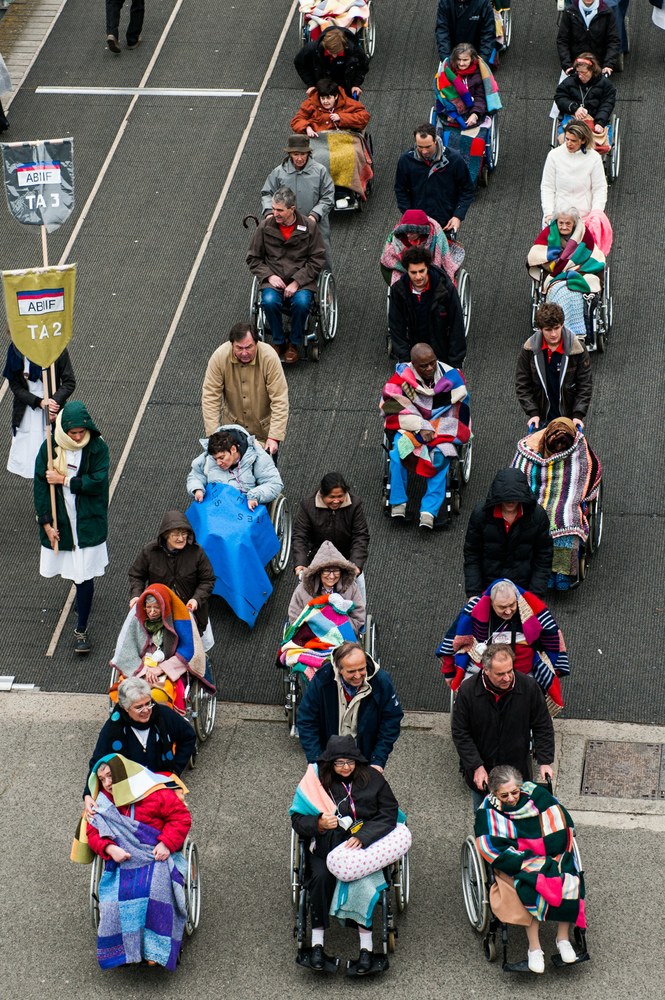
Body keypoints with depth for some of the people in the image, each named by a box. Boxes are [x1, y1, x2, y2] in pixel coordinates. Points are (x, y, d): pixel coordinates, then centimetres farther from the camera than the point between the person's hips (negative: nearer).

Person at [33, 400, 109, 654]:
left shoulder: (98, 447, -11)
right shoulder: (50, 448, -7)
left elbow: (97, 482, -18)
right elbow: (40, 485, -4)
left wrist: (64, 480, -19)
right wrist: (46, 522, -8)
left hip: (89, 523, -2)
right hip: (60, 520, 2)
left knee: (85, 575, -2)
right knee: (72, 568, 18)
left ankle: (81, 630, 7)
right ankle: (83, 597, 50)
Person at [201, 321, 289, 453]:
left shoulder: (269, 357, -28)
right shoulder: (220, 357, -23)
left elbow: (280, 400, -25)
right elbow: (210, 397, -18)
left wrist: (275, 437, -28)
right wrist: (213, 435, -22)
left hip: (264, 427, -1)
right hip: (232, 424, 1)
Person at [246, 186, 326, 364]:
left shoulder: (309, 227, -2)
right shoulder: (265, 226, 1)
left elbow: (318, 259, -1)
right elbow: (253, 258, 9)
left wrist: (297, 282, -12)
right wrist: (269, 276, -9)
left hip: (301, 279, -1)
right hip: (273, 279, 1)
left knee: (301, 303, -32)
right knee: (269, 301, -31)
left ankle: (295, 343, -7)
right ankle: (278, 341, -7)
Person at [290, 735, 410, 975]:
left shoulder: (372, 779, 4)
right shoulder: (315, 780, 3)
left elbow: (389, 814, 0)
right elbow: (297, 819, 4)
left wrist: (362, 837, -15)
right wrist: (318, 824, -19)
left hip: (362, 845, 0)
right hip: (325, 846, 1)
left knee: (362, 882, -31)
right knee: (320, 878, -31)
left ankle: (366, 948, -26)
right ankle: (317, 943, -26)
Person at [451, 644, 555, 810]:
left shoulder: (529, 687, -17)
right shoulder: (467, 691, -19)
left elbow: (543, 727, -4)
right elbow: (460, 734, -11)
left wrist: (545, 762, -11)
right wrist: (476, 767, -17)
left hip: (518, 771, 0)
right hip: (481, 772, 0)